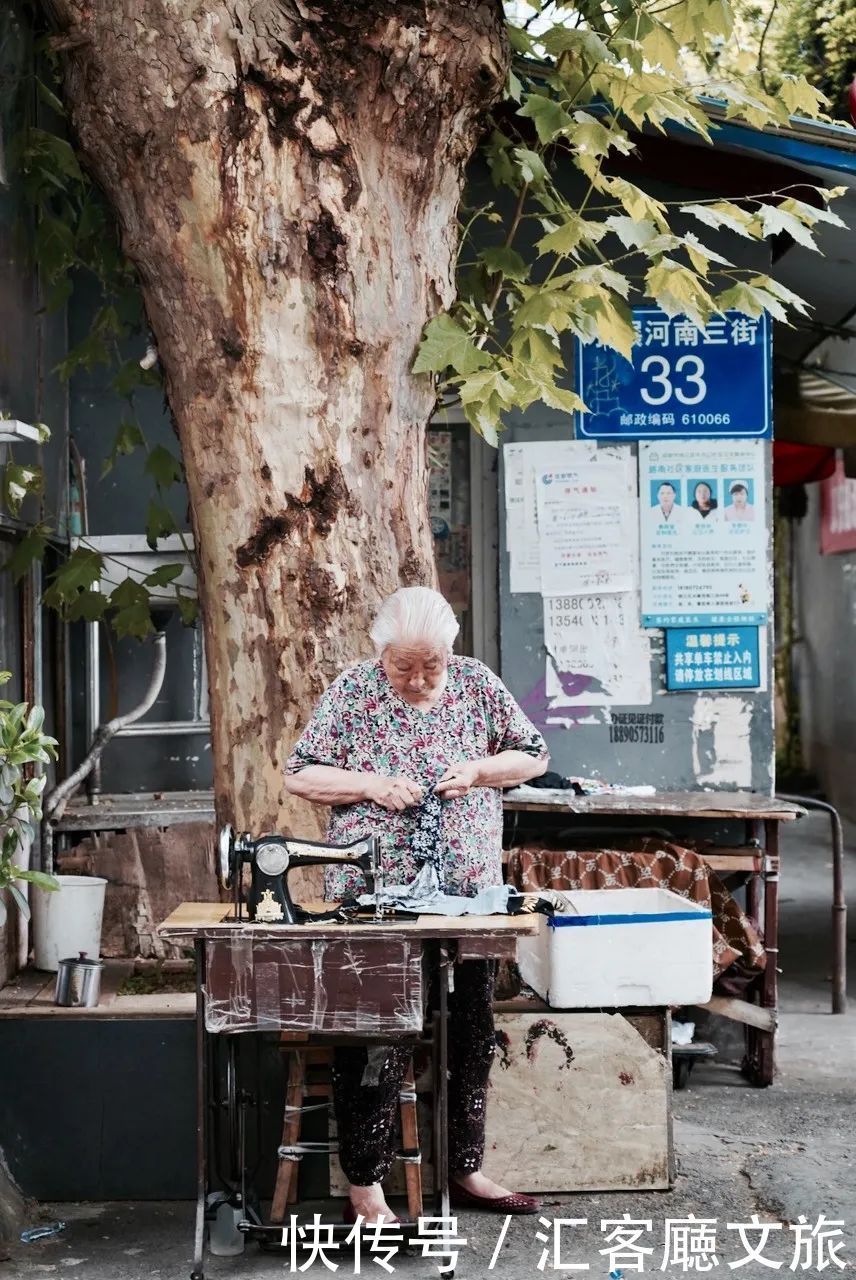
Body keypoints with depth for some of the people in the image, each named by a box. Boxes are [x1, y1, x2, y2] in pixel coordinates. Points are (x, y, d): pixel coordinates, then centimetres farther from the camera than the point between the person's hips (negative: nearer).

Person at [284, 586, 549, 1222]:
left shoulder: (478, 683, 1)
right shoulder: (353, 691, -5)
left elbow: (534, 756, 9)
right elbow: (300, 776, -2)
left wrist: (479, 769, -9)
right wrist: (371, 786, -17)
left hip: (469, 893, 3)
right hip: (374, 898, -3)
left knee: (471, 1037, 13)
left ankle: (467, 1170, 28)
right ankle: (365, 1188, 11)